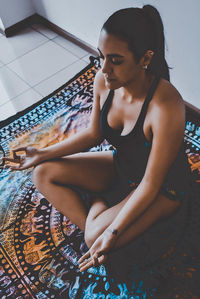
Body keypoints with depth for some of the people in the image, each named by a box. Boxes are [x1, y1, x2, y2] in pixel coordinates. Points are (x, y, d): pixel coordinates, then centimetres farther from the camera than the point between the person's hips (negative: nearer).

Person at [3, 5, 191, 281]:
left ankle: (98, 204, 7)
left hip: (162, 188, -6)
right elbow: (93, 133, 0)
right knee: (43, 174, -2)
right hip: (120, 166, 6)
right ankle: (96, 219, -8)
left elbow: (150, 185, -28)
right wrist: (42, 154, -1)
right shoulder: (104, 81, -16)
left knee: (96, 236, -26)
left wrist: (111, 232, -26)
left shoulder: (166, 106, -36)